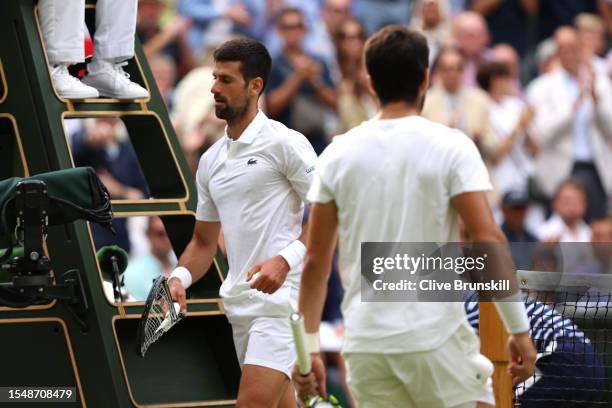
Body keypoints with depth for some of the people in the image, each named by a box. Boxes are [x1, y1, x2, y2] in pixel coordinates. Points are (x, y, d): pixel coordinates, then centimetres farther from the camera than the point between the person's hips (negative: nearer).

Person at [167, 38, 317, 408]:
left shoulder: (285, 144, -6)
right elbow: (204, 241, 22)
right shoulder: (211, 160, 17)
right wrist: (180, 278, 2)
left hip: (281, 295, -8)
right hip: (240, 304, 8)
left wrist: (285, 260, -22)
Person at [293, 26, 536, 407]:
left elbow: (315, 261, 6)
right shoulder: (451, 147, -5)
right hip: (435, 339, -3)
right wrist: (519, 328, -7)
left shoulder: (338, 154, 5)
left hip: (366, 346, 3)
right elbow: (488, 241, -12)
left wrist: (309, 347, 12)